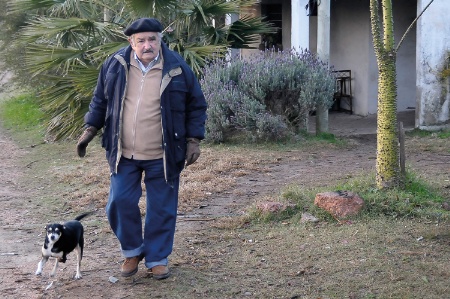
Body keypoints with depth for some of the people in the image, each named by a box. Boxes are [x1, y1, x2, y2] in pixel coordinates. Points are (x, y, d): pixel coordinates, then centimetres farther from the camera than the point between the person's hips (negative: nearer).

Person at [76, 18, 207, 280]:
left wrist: (194, 140, -5)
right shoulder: (115, 65, -2)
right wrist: (91, 129, 5)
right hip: (123, 153, 2)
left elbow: (196, 106, 1)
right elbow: (101, 100, 11)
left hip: (162, 157, -2)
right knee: (121, 203, 4)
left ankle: (158, 258, 23)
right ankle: (132, 251, 27)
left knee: (162, 209, 6)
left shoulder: (178, 68, -8)